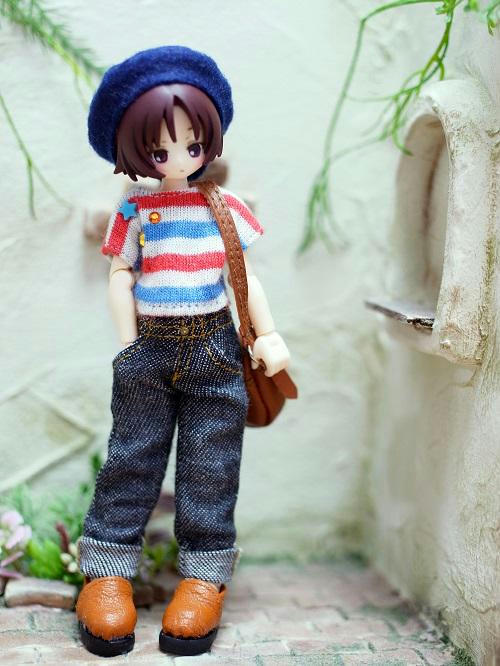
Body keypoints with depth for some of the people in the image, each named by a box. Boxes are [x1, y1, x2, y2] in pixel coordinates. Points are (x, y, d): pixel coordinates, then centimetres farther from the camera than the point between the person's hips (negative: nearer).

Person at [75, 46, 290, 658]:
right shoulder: (134, 211, 0)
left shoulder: (226, 209, 3)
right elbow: (119, 279, 2)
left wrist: (269, 336, 2)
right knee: (131, 458, 4)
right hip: (149, 350, 0)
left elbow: (247, 277, 8)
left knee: (210, 465, 3)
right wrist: (130, 347, -2)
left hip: (213, 349, 1)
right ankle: (108, 573, 12)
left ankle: (204, 577, 11)